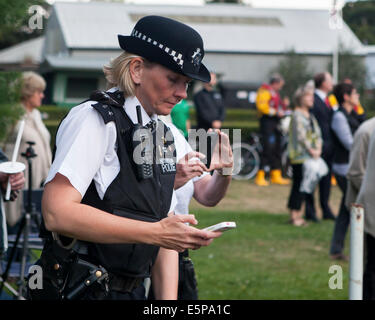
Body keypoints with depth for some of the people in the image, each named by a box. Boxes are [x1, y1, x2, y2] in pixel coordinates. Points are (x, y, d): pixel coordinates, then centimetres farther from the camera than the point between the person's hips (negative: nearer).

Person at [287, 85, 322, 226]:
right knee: (299, 184, -8)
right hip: (300, 155, -8)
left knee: (301, 186, 8)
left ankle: (297, 214, 11)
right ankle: (294, 215, -6)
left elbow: (317, 134, 17)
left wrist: (318, 148, 1)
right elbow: (300, 135, -16)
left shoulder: (311, 116, 18)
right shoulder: (297, 115, -10)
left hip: (311, 156, 8)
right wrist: (310, 150, -13)